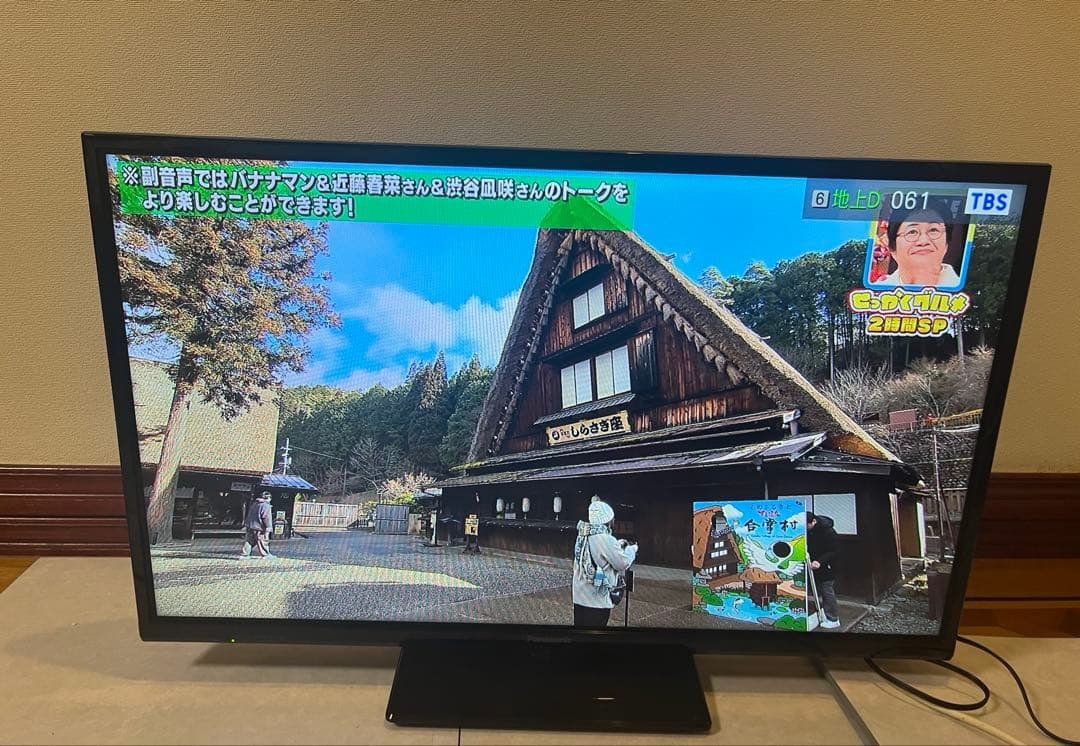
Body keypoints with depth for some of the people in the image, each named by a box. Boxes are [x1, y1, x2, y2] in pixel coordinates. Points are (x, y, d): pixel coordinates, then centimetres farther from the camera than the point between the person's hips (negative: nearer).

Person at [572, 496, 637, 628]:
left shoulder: (584, 535, 3)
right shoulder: (605, 539, -20)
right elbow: (623, 563, -13)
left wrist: (618, 545, 16)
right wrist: (631, 549, 4)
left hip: (579, 596, 8)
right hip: (597, 600, -7)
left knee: (580, 623, 15)